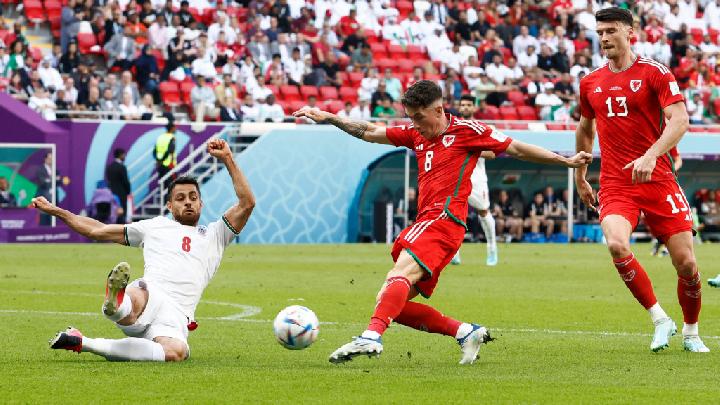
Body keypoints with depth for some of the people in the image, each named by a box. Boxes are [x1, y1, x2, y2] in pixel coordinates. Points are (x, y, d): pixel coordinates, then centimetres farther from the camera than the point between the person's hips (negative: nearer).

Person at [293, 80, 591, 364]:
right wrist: (329, 118, 17)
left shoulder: (465, 130, 4)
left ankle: (372, 337, -48)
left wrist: (566, 161, 4)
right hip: (424, 221, 8)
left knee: (401, 273, -30)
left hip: (444, 218, -8)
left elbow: (516, 149, 7)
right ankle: (466, 332, 5)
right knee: (392, 304, 0)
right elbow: (370, 132, 25)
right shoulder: (415, 134, 22)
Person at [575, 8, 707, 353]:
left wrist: (651, 156, -28)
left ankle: (691, 333, 21)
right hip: (615, 184, 2)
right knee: (616, 245, -26)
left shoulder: (654, 73, -3)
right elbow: (585, 130, 28)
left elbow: (679, 120, -14)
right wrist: (579, 178, 30)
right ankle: (660, 320, -9)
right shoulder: (590, 83, 11)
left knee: (686, 262, -4)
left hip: (658, 179, -2)